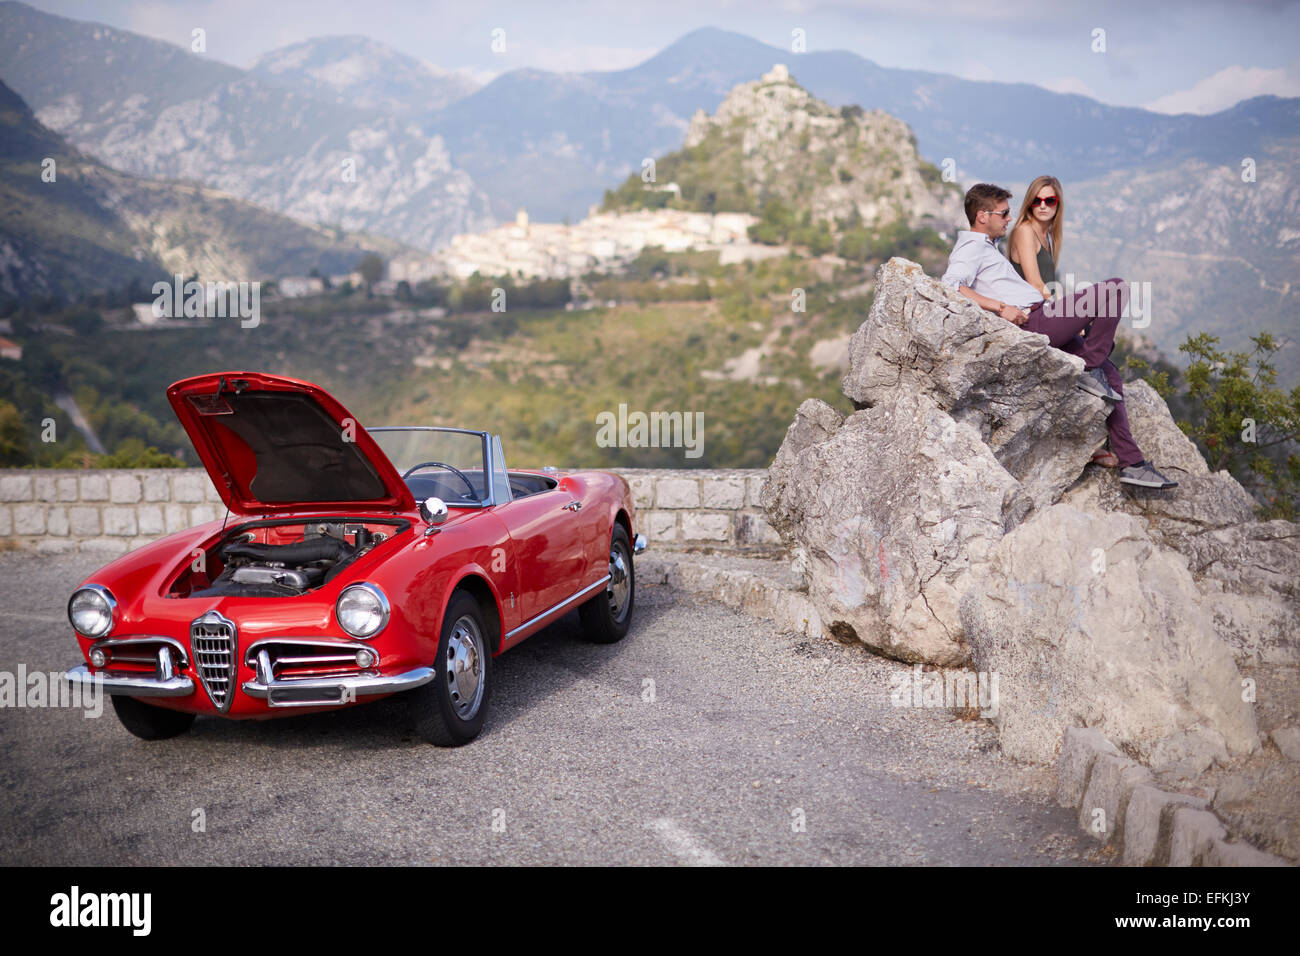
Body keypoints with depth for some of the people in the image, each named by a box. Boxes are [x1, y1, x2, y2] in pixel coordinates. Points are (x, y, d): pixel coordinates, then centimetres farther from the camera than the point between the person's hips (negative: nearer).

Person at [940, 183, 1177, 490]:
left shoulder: (986, 247, 28)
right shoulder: (970, 247, -4)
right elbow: (951, 284, -23)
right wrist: (1001, 307, -26)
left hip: (1043, 321, 10)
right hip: (1033, 323, -10)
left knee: (1109, 372, 9)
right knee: (1116, 288, -12)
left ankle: (1131, 462, 8)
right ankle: (1090, 370, -7)